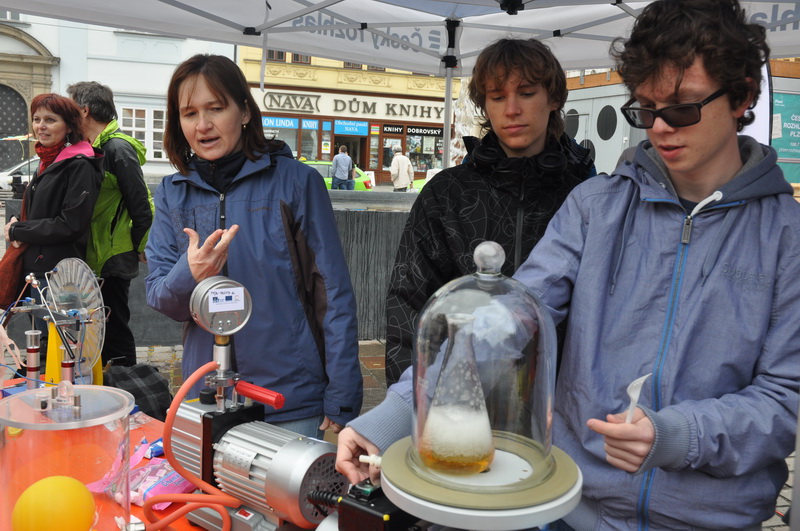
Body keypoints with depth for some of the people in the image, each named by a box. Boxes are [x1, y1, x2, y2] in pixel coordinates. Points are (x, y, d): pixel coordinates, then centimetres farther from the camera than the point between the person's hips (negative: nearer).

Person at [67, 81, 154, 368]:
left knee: (114, 328, -2)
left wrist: (141, 248, -12)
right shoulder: (95, 148, 14)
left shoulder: (117, 147, -15)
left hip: (114, 258, -9)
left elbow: (140, 204, -18)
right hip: (98, 257, 9)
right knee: (104, 328, 17)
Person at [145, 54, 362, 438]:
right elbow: (158, 297, 1)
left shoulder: (296, 181, -7)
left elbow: (333, 293, -6)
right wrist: (190, 275, -22)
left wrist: (341, 400, -9)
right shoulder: (172, 193, 4)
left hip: (292, 399, -3)